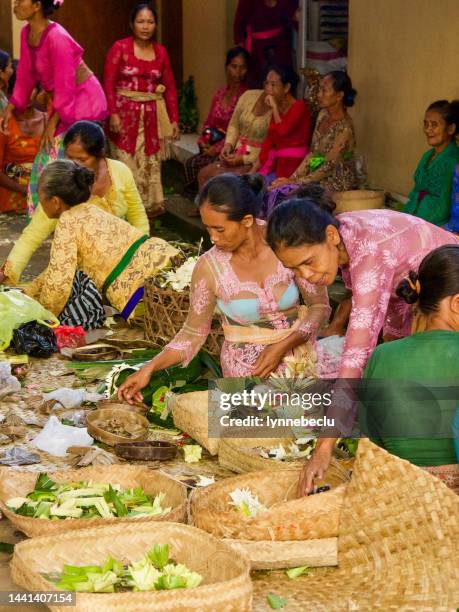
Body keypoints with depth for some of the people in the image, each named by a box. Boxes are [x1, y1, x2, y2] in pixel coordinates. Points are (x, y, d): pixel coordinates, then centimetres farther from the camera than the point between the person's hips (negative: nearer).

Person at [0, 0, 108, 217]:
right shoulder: (26, 33, -1)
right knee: (45, 162, 12)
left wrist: (53, 122, -18)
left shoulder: (56, 38, -27)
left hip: (83, 99, -9)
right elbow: (25, 75, 9)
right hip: (61, 101, 9)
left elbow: (65, 86, -23)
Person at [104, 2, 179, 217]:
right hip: (126, 113, -4)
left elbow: (170, 87, 10)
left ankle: (151, 206, 19)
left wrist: (174, 119, 6)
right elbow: (109, 83, -8)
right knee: (127, 164, -3)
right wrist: (113, 114, -17)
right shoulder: (120, 48, -4)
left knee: (151, 163, 9)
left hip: (152, 115, 4)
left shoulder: (160, 51, 8)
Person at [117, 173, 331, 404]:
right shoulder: (209, 267, -12)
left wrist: (284, 346, -16)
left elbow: (320, 306, -2)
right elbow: (194, 333, 1)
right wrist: (149, 369, -11)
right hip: (247, 368, -1)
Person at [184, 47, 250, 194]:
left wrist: (217, 149, -16)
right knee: (190, 163, -18)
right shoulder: (220, 93, 15)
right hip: (213, 145, 7)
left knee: (197, 164, -23)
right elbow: (209, 123, 18)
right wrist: (203, 142, 0)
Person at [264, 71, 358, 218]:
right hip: (317, 178, 8)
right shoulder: (323, 115, 6)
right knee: (272, 189, -12)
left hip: (337, 186, -8)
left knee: (279, 193, -20)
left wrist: (296, 182, -15)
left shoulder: (344, 128, -20)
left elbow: (328, 167, -18)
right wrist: (293, 177, -1)